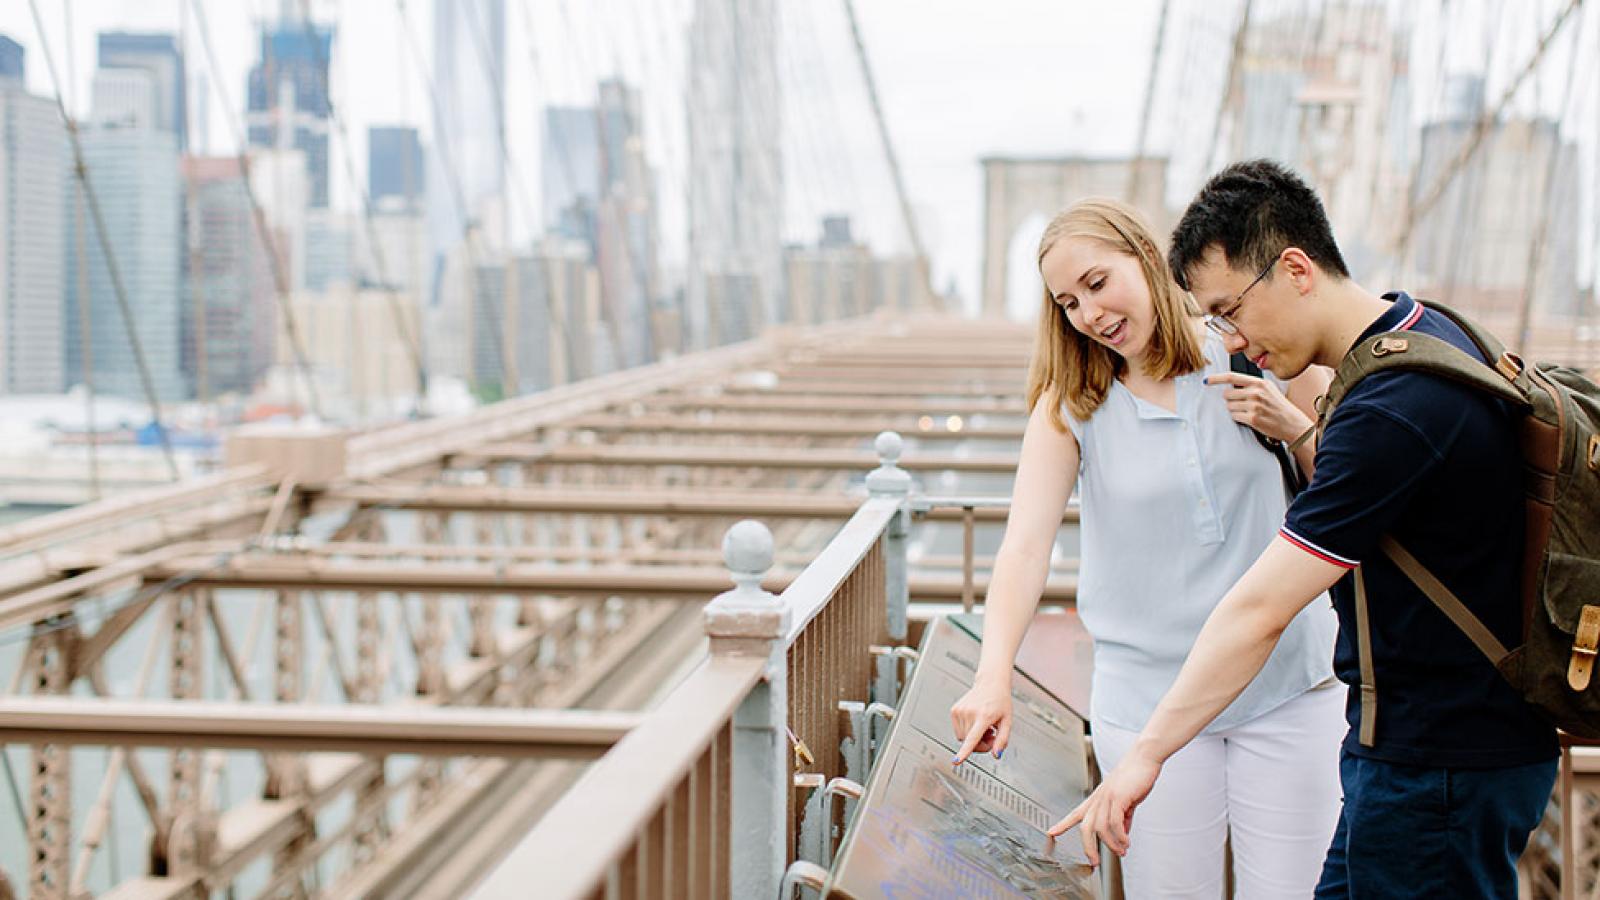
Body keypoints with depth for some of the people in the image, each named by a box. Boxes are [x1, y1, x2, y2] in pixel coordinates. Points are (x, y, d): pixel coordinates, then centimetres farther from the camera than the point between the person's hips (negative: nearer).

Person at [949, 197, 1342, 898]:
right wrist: (993, 677, -30)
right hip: (1149, 698, 0)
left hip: (1288, 683, 0)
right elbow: (1026, 543, -15)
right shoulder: (1070, 406, -1)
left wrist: (1293, 425, -12)